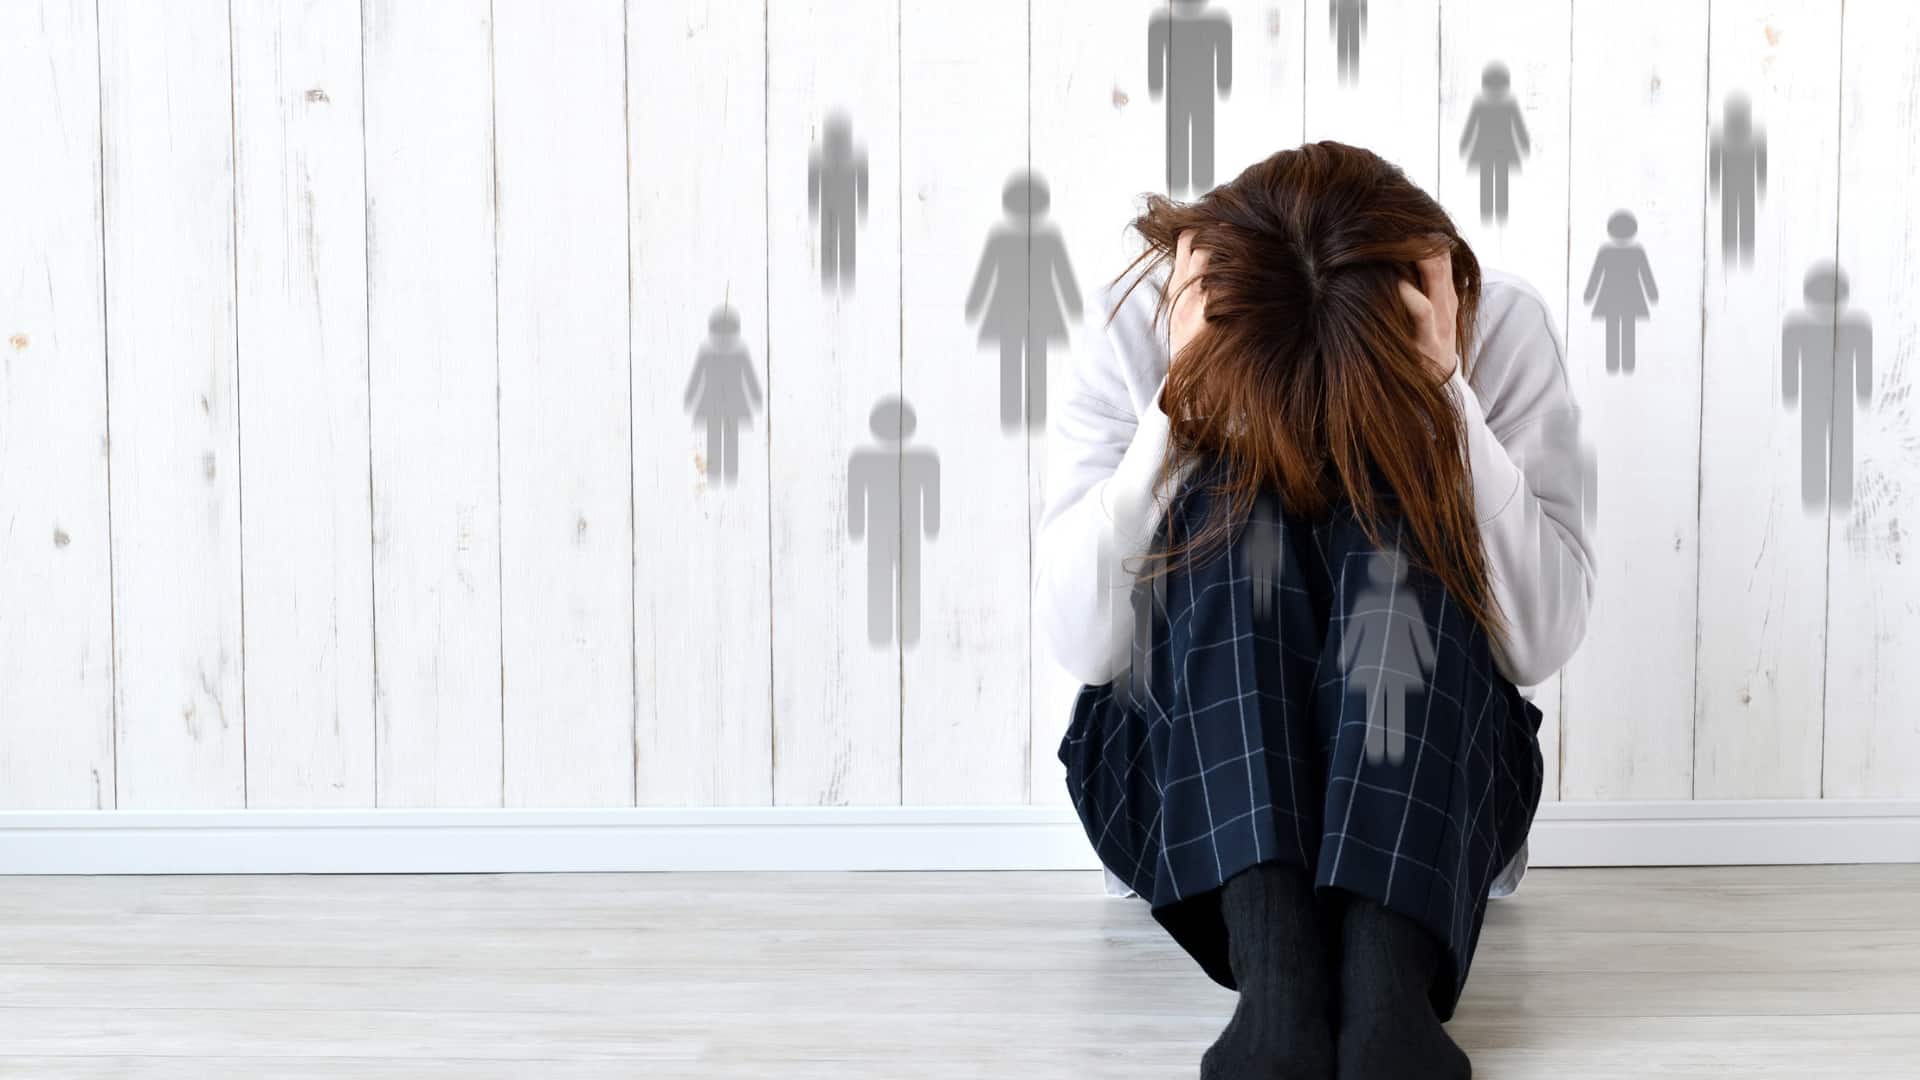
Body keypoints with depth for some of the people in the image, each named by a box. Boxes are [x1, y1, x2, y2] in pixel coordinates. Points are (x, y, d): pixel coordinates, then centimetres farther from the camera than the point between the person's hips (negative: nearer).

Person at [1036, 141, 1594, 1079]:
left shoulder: (1500, 327, -12)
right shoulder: (1137, 332, -13)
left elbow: (1542, 640, -20)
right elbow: (1081, 646, -19)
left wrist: (1445, 394, -27)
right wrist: (1179, 399, -27)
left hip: (1431, 794, 0)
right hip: (1178, 782, 0)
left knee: (1400, 520, -28)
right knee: (1232, 506, -28)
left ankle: (1390, 978, -48)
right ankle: (1273, 976, -46)